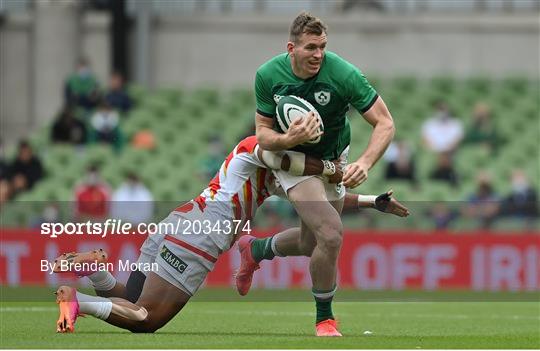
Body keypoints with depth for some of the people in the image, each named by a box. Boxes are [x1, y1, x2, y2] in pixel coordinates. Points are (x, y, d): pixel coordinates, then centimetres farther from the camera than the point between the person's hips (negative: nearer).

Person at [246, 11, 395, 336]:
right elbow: (263, 134, -11)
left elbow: (385, 123, -23)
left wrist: (365, 163, -39)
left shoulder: (343, 73, -26)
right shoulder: (268, 75, -20)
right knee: (331, 236, -22)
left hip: (333, 160, 3)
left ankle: (256, 249, 47)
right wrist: (290, 139, -34)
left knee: (313, 245, 14)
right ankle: (324, 320, -2)